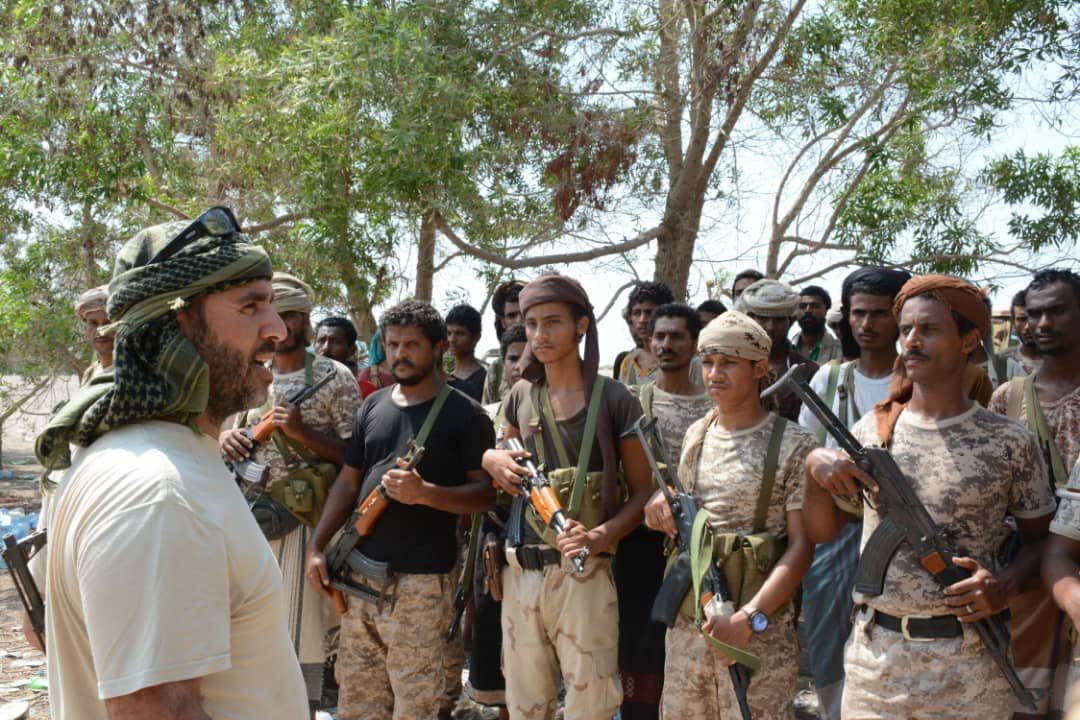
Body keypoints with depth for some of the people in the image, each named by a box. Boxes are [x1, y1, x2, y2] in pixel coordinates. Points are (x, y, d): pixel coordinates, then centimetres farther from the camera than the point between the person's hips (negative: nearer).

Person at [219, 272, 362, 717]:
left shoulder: (335, 377, -5)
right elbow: (239, 437, 20)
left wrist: (303, 433, -21)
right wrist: (226, 439, -2)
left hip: (305, 519, -5)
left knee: (300, 627, 0)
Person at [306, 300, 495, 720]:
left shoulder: (465, 413, -4)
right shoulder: (373, 406, 11)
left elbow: (485, 493, -7)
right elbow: (347, 482, 14)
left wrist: (424, 493, -22)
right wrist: (317, 547, 6)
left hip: (420, 582, -5)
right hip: (359, 574, 5)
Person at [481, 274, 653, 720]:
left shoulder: (614, 400, -4)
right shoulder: (522, 396, 9)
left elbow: (643, 491, -3)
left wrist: (599, 537, -20)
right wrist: (492, 459, 1)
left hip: (583, 573, -4)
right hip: (520, 571, 5)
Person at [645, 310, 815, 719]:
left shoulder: (793, 445, -9)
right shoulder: (695, 435, 8)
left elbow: (801, 546, -12)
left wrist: (749, 618, -21)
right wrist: (662, 505, -4)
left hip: (760, 630, -5)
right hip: (687, 621, 5)